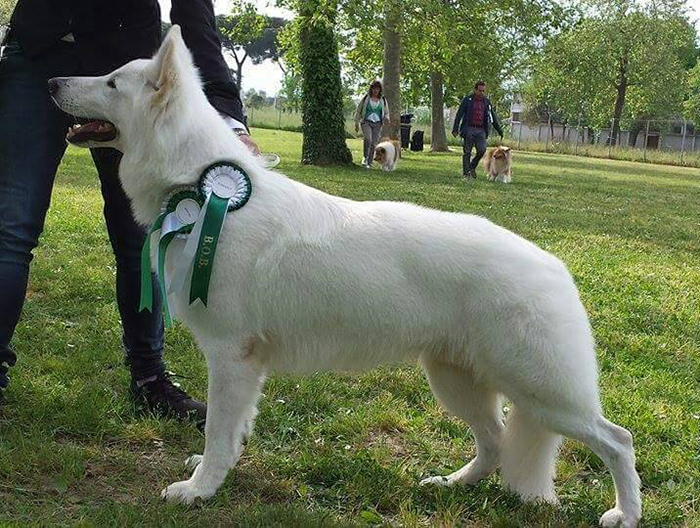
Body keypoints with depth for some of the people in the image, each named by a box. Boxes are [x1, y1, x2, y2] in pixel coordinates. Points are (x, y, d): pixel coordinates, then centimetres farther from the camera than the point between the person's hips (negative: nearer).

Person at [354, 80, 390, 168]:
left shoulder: (383, 100, 11)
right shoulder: (366, 98, 5)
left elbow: (386, 112, 20)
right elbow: (358, 111, 10)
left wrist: (386, 118, -4)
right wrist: (356, 124, 8)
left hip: (377, 124, 2)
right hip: (366, 122, -2)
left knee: (374, 143, -3)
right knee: (368, 139, -26)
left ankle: (369, 162, 7)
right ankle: (365, 157, -11)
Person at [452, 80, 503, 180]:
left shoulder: (486, 102, 14)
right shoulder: (467, 100, 3)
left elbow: (493, 117, 18)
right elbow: (459, 115, 0)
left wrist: (500, 131, 16)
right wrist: (455, 129, -9)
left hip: (481, 130, 3)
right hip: (469, 129, -3)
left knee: (482, 150, -13)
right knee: (467, 152, -2)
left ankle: (472, 167, 10)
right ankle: (466, 173, 4)